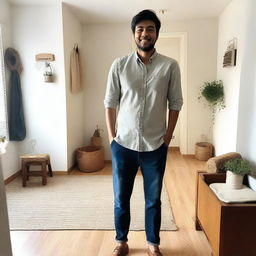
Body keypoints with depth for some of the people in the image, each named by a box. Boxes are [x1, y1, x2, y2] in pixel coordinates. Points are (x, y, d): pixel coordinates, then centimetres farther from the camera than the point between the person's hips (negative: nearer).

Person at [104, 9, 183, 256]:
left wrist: (167, 137, -1)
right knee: (121, 198, 14)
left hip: (155, 146, 0)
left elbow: (175, 104, 2)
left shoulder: (170, 66, -2)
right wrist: (112, 136, -1)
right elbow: (110, 102, 3)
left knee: (153, 200, 14)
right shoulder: (119, 65, -1)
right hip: (123, 145, 1)